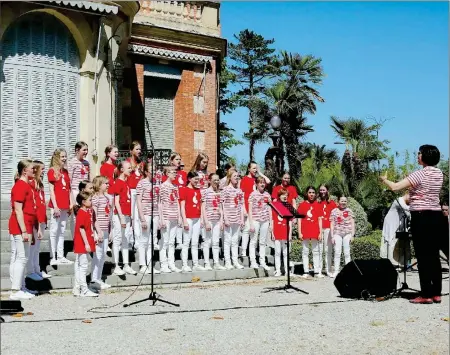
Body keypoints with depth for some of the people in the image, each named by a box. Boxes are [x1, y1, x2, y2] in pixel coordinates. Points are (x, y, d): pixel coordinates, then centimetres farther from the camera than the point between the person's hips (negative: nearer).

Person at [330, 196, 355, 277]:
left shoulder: (349, 211, 8)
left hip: (347, 233, 0)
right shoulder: (334, 211, 7)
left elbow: (352, 224, 7)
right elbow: (332, 224, 7)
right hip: (337, 233, 0)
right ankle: (336, 271, -1)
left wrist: (352, 235, 0)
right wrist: (332, 236, 1)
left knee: (347, 253, 3)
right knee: (337, 252, -3)